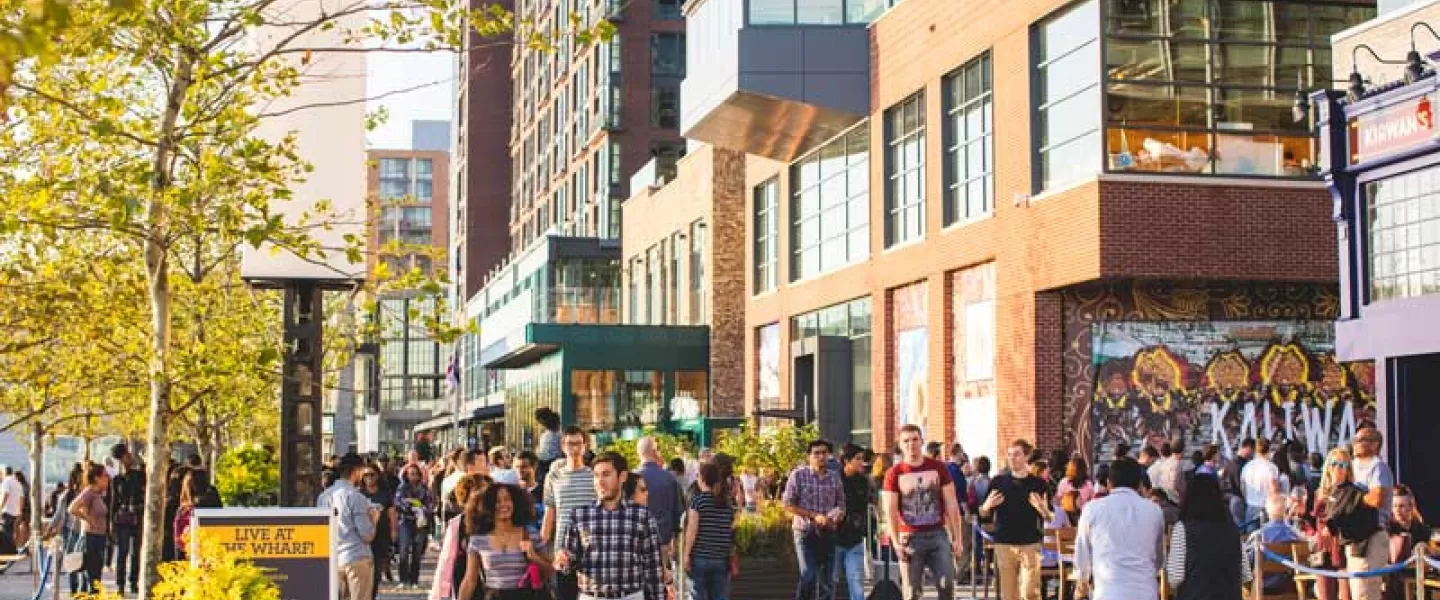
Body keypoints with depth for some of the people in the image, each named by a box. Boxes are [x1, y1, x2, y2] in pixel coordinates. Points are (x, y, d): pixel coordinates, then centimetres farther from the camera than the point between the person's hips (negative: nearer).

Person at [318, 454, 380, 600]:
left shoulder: (323, 496, 6)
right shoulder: (356, 497, -12)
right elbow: (367, 535, -13)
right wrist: (373, 518, 6)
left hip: (332, 559, 6)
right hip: (357, 558, -6)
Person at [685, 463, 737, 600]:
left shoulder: (697, 500, -7)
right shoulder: (728, 502, 7)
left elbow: (692, 530, -10)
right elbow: (732, 529, 8)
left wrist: (686, 555, -6)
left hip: (700, 557, -4)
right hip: (722, 559, 4)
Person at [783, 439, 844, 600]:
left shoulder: (834, 477, 8)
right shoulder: (798, 475, -4)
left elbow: (841, 504, 13)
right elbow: (788, 504, -7)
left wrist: (837, 514, -11)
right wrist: (814, 516, -14)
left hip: (828, 533, 4)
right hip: (805, 532, -4)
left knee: (827, 579, 7)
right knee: (808, 575, -17)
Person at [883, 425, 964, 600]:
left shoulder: (939, 468, 6)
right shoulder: (894, 474, 1)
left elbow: (952, 505, 6)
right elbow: (890, 512, -3)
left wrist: (957, 538, 1)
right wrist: (896, 543, -13)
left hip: (938, 535, 2)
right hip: (911, 538, -1)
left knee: (947, 585, -6)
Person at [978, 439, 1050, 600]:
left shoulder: (1037, 484, 3)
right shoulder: (998, 482, 4)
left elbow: (1049, 517, 7)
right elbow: (984, 514, 8)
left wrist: (1041, 508, -14)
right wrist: (988, 505, -14)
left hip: (1030, 544, -1)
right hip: (1004, 544, 1)